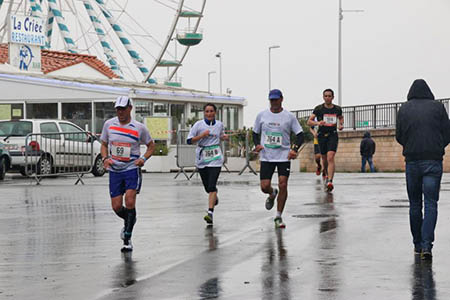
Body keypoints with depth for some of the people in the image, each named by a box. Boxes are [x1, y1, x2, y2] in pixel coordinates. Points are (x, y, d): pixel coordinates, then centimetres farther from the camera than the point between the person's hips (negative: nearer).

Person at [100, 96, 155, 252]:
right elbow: (104, 144, 15)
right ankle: (129, 221, 37)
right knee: (116, 207, 3)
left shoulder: (139, 127, -4)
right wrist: (105, 158, -4)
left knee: (130, 202, -17)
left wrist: (143, 159, -9)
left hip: (132, 169, -3)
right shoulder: (109, 124, 3)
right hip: (114, 170, 3)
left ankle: (127, 240, -9)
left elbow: (151, 146, 9)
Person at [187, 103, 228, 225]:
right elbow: (189, 140, -5)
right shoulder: (198, 124, -3)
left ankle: (210, 213, -22)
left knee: (212, 186, -15)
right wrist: (202, 135, -17)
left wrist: (224, 137, 3)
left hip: (215, 158, -1)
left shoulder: (219, 124, 6)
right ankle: (215, 198, 49)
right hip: (201, 158, 1)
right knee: (207, 186, 13)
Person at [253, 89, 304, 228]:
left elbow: (300, 135, 1)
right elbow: (255, 133, 15)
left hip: (284, 156, -1)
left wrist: (294, 149, -16)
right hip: (266, 156, 2)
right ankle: (272, 194, 35)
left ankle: (278, 217, 3)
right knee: (264, 187, -4)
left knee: (283, 185, -10)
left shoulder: (289, 116, -1)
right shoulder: (262, 115, 4)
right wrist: (257, 144, -6)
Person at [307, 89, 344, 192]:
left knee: (330, 157, -19)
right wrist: (317, 123, -25)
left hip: (333, 135, -1)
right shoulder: (319, 109, -2)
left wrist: (341, 125, 7)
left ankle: (330, 181, -27)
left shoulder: (337, 109, 4)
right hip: (322, 136, 1)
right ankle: (328, 175, 40)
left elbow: (341, 117, 27)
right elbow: (309, 122, -6)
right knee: (324, 159, 11)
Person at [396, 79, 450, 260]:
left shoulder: (404, 109, 4)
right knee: (431, 203, -3)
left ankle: (417, 245, 16)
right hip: (434, 161, -1)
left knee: (415, 204, 12)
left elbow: (399, 137, 6)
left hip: (412, 161, 1)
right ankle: (426, 244, -15)